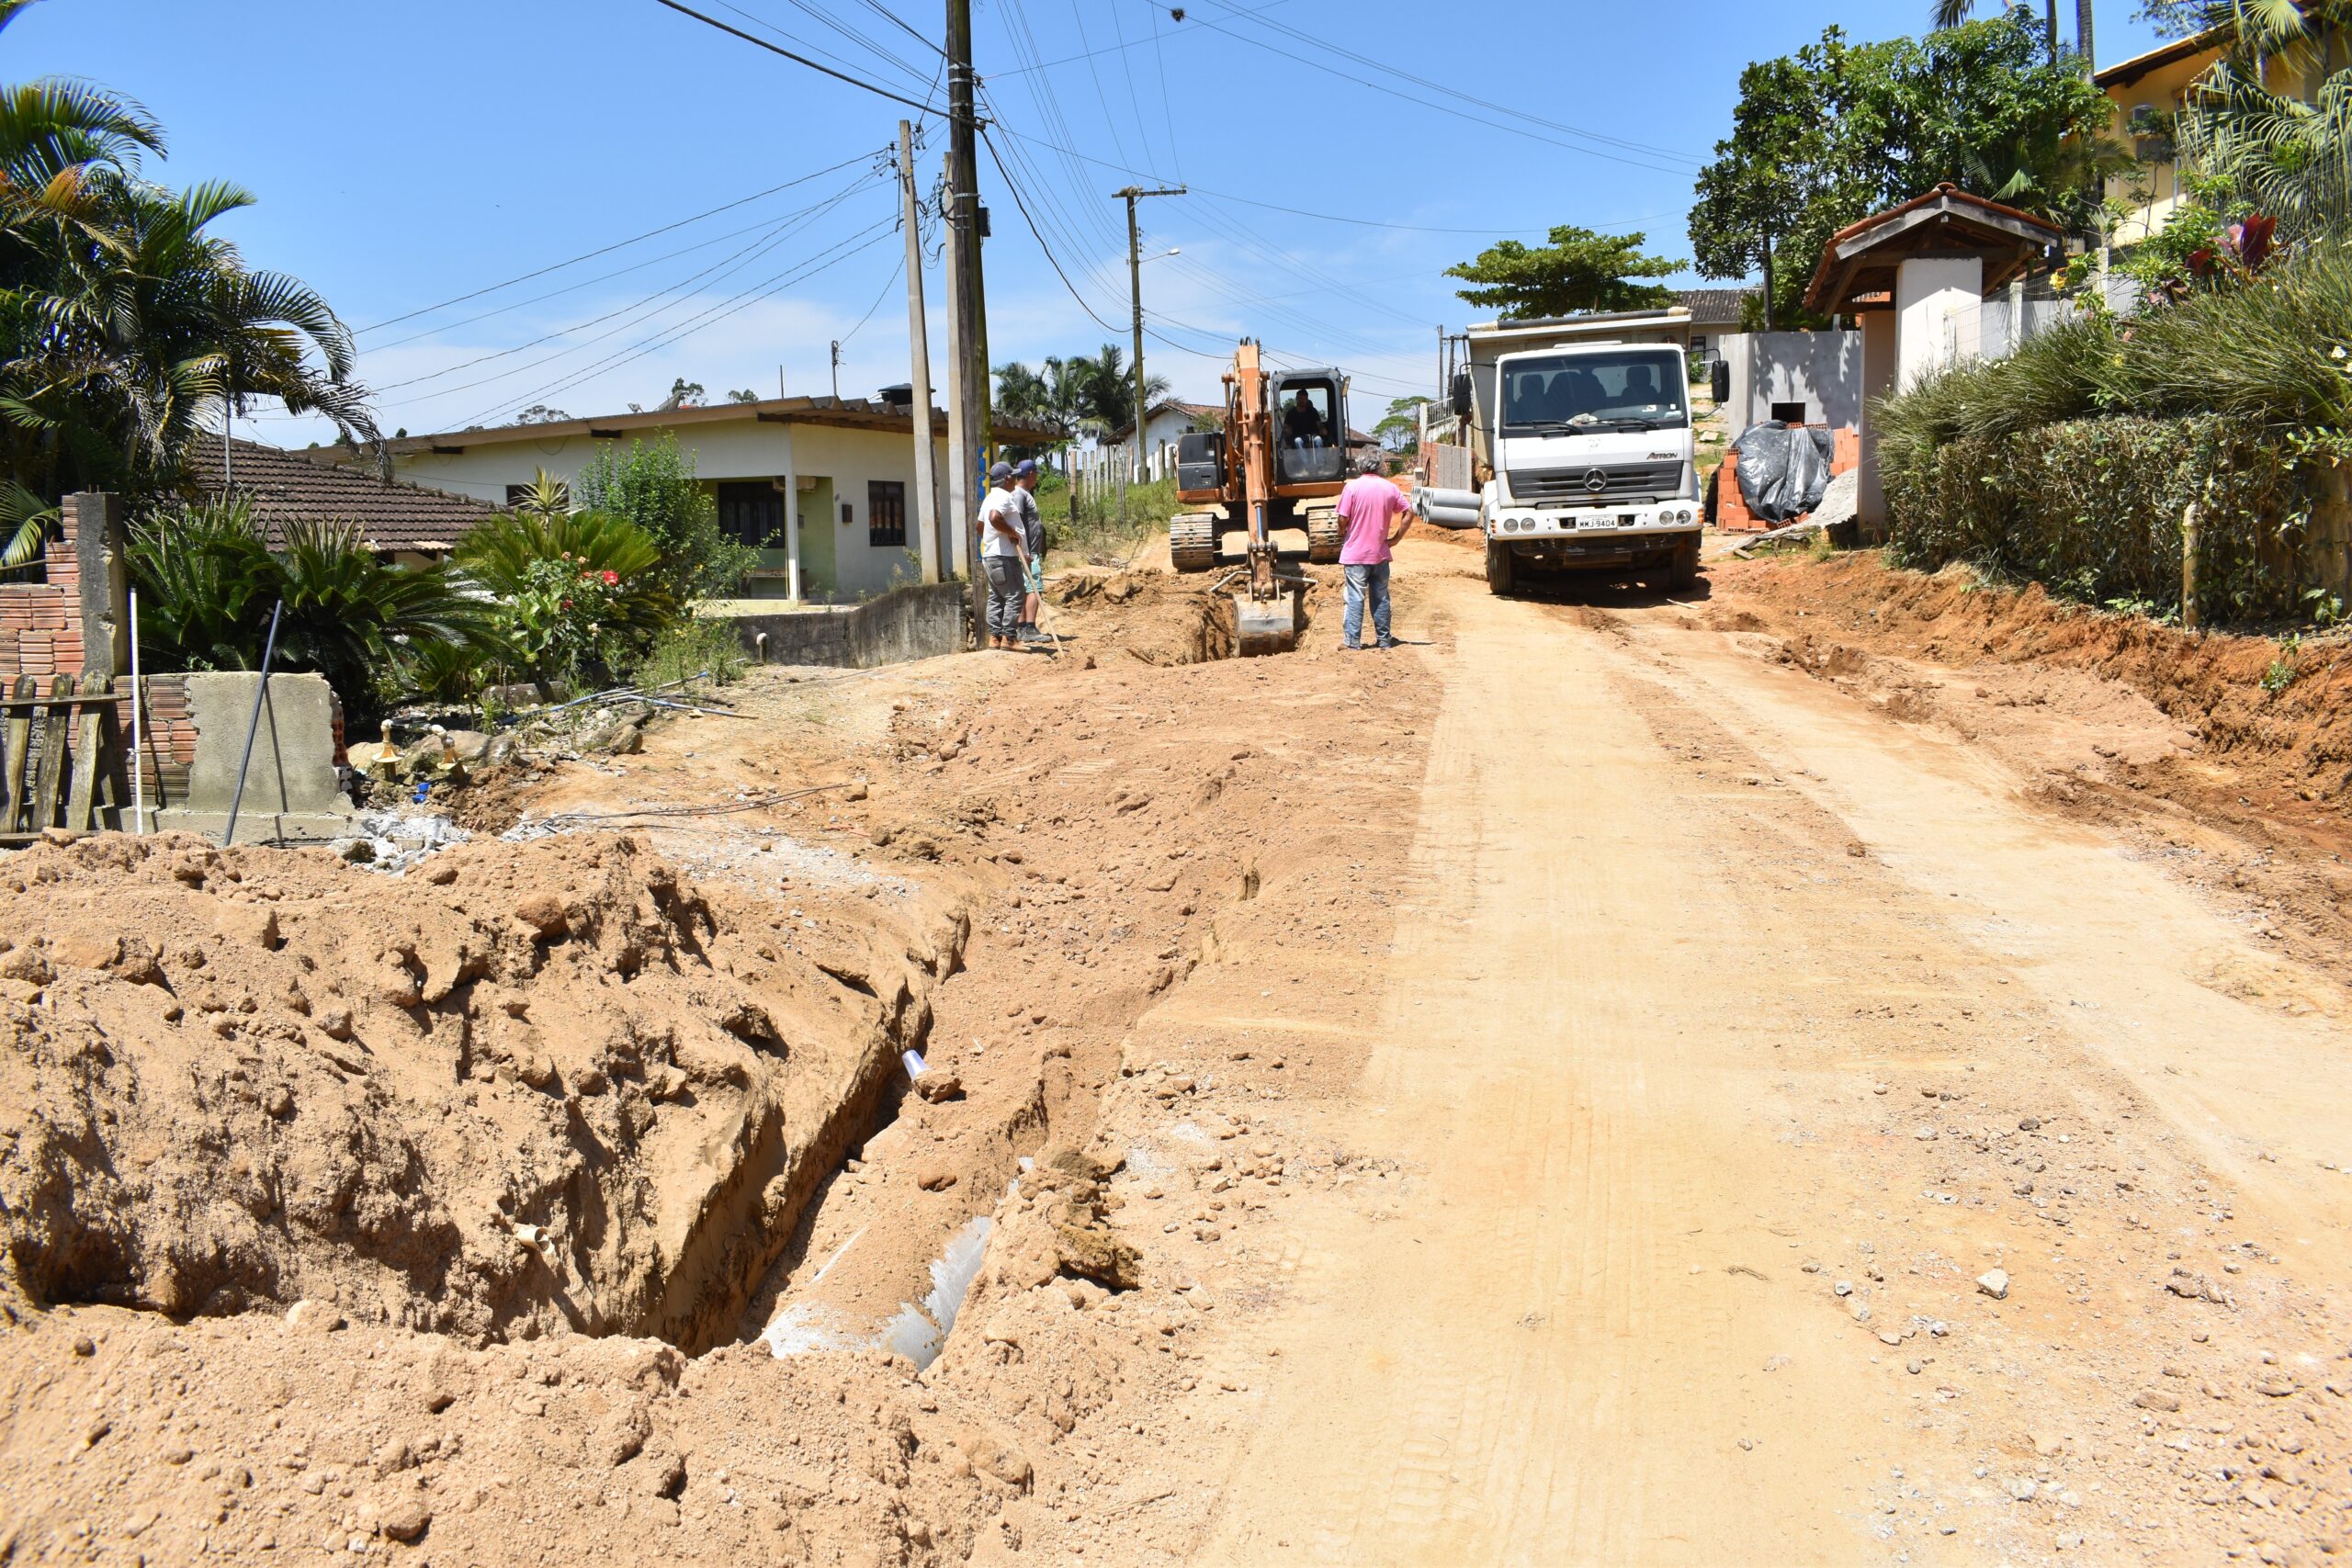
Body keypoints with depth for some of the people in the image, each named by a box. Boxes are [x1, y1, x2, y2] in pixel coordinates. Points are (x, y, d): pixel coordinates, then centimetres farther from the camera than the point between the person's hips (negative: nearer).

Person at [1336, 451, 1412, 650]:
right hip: (1380, 552, 3)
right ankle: (1384, 639, 16)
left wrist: (1343, 537, 9)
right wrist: (1395, 539, 8)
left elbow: (1343, 519, -10)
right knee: (1381, 598, 12)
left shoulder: (1352, 487, -9)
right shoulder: (1390, 488, 3)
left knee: (1355, 598, 1)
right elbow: (1409, 514, 3)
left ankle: (1353, 640, 1)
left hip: (1355, 553, -3)